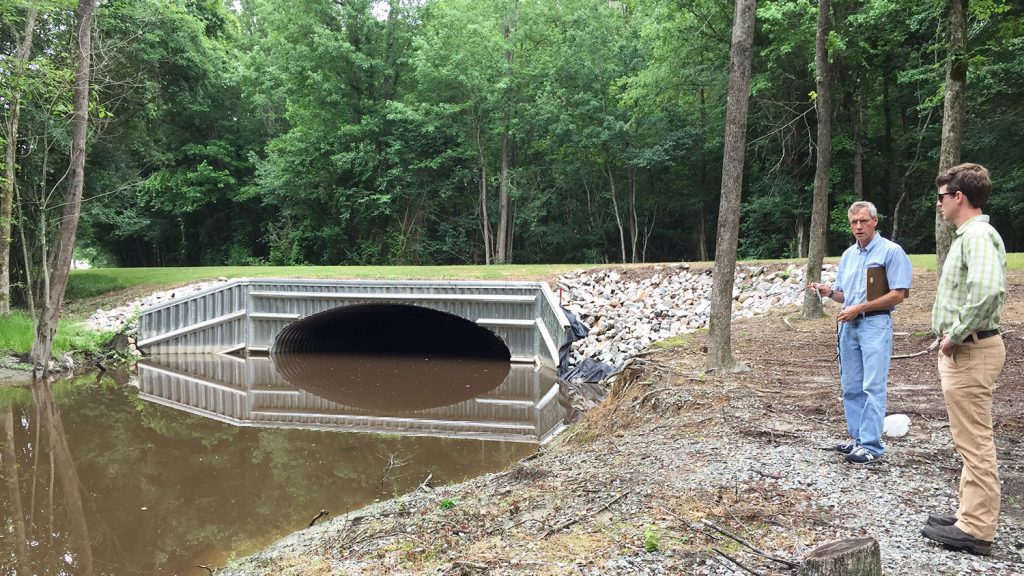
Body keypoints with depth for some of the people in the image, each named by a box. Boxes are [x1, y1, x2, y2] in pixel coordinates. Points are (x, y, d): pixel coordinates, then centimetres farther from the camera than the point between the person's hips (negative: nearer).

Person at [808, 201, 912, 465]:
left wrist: (859, 308, -15)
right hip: (848, 324, 7)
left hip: (876, 324, -7)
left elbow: (898, 294, -11)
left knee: (873, 387, -8)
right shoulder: (848, 255, 15)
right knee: (851, 387, 10)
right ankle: (858, 439, 19)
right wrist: (829, 292, -2)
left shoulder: (891, 251, -6)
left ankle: (871, 446, -4)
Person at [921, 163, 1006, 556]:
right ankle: (971, 512, 27)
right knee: (970, 440, 17)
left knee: (974, 442, -5)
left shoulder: (978, 235, -17)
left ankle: (976, 530, 1)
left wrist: (956, 334, -23)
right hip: (963, 349, 11)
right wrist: (950, 336, 12)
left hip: (970, 350, -11)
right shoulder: (967, 235, 16)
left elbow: (987, 289, -33)